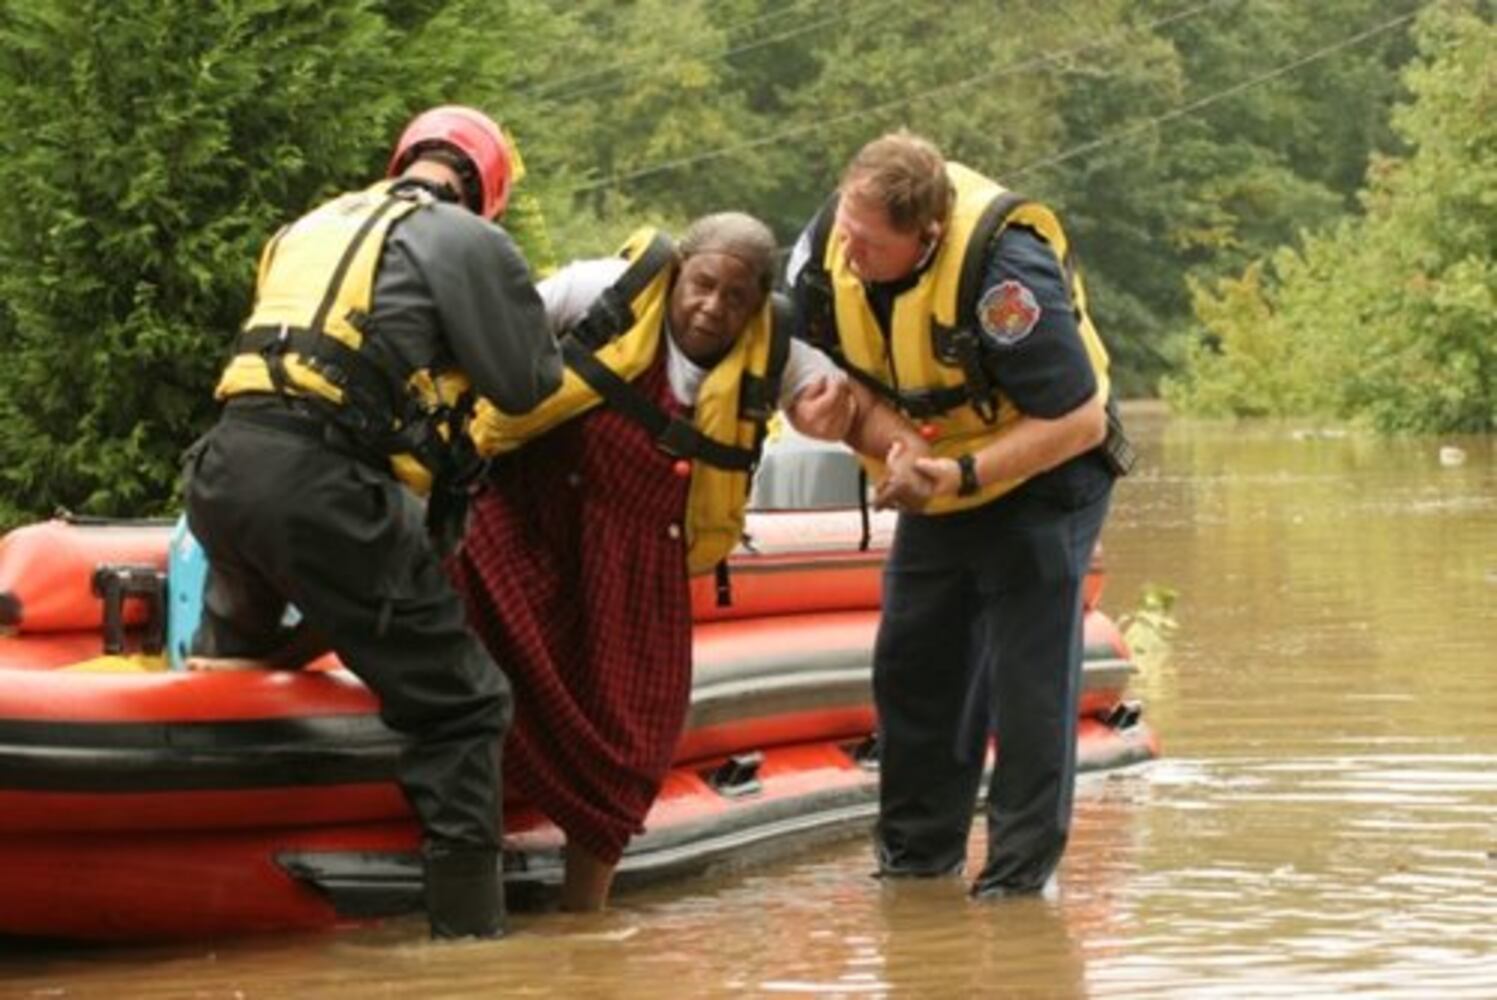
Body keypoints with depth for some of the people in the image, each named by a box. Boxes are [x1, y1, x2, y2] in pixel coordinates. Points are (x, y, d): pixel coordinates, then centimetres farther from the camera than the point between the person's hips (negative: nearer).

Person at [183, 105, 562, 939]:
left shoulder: (311, 228, 26)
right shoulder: (468, 241, 6)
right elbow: (528, 384, 4)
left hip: (222, 468, 7)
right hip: (321, 486, -7)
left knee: (235, 655, 33)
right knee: (462, 704, 0)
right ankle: (469, 929, -7)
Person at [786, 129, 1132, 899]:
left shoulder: (1004, 269, -36)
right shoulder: (832, 236, -17)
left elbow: (1079, 421, -29)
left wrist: (958, 477, -34)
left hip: (1038, 477, -7)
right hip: (935, 480, 7)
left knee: (1027, 677, -8)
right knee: (911, 670, 8)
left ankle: (1018, 875, 1)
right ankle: (916, 858, 19)